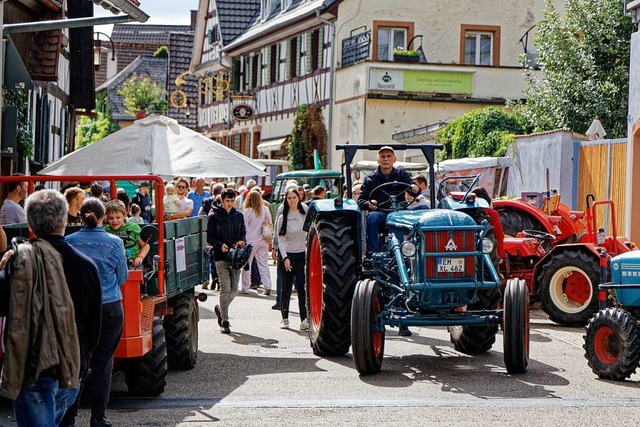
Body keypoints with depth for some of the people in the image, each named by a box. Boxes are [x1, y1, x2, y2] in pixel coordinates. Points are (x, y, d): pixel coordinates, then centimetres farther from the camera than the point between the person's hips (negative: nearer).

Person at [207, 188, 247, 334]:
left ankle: (220, 309, 32)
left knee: (234, 289, 5)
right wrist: (220, 245, -17)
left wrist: (242, 241, -2)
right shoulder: (214, 217, 1)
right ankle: (224, 321, -4)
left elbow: (243, 232, 20)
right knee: (225, 288, -9)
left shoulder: (238, 216, 14)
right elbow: (209, 237, -1)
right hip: (221, 256, -4)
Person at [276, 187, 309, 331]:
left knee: (302, 288, -9)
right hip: (286, 255, 0)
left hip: (302, 255, 0)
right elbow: (280, 239, -1)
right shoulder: (282, 218, -1)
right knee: (286, 289, 5)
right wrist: (285, 258, -11)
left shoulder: (305, 214, 3)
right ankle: (285, 318, 15)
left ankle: (304, 319, -11)